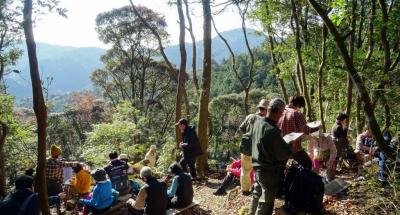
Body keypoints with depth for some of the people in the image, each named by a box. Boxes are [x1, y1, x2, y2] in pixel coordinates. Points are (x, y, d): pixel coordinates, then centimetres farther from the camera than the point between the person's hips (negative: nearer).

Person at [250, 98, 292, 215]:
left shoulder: (258, 123, -2)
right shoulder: (272, 130, -28)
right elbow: (284, 154, -22)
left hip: (257, 167, 8)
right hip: (269, 171, -8)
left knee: (257, 195, 25)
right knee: (267, 201, 6)